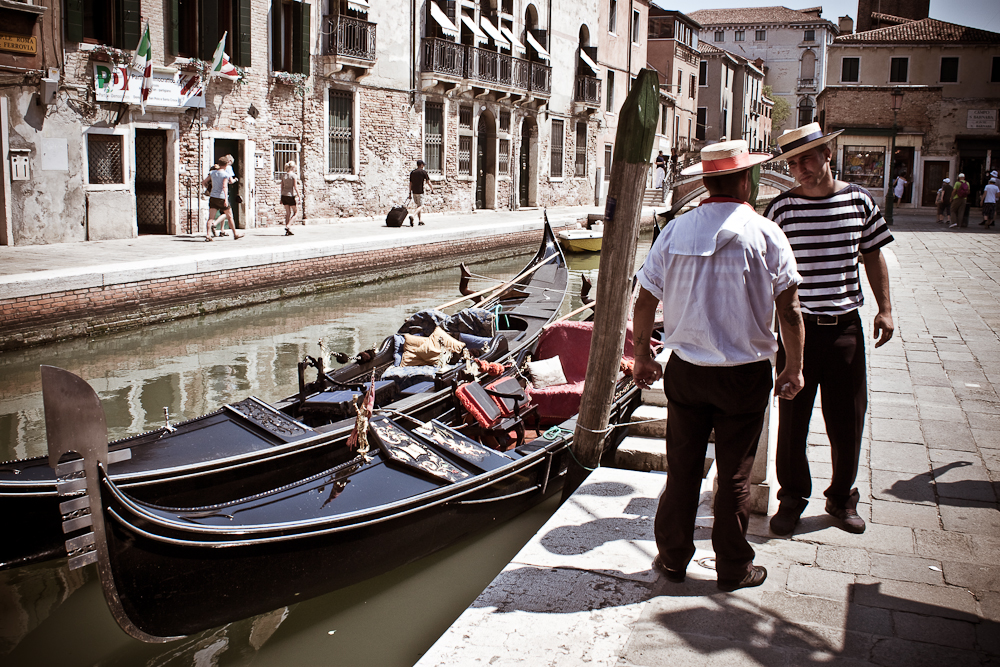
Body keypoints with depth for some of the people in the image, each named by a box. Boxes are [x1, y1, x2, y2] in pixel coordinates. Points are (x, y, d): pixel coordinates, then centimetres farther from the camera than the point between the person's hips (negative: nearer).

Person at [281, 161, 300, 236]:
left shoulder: (283, 176, 10)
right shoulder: (294, 176, -8)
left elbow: (282, 187, 13)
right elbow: (295, 187, -12)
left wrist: (281, 198, 17)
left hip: (284, 195, 6)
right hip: (291, 195, -6)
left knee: (288, 212, 11)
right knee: (295, 211, 7)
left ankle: (287, 232, 11)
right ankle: (287, 226, -6)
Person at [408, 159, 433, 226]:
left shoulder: (412, 172, 12)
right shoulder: (423, 172, -4)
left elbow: (410, 183, 13)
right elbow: (428, 182, -3)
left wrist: (410, 193, 17)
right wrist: (432, 189, 13)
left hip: (414, 191, 6)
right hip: (420, 191, -6)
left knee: (418, 206, 15)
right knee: (420, 206, -5)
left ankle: (420, 220, 15)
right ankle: (412, 216, -28)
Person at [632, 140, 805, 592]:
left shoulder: (674, 232, -2)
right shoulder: (765, 233, -9)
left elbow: (645, 303, 1)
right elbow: (788, 308, -9)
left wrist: (643, 358, 13)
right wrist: (794, 368, 2)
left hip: (686, 369, 2)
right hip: (746, 373, -2)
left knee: (682, 469, 13)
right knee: (734, 475, 9)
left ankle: (672, 559, 24)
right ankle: (733, 568, 21)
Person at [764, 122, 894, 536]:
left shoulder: (860, 200, 2)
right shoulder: (782, 207, -5)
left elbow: (873, 256, 12)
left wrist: (885, 309, 7)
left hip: (846, 327, 2)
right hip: (797, 327, -2)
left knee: (848, 418, 9)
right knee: (792, 418, 5)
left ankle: (842, 497, 28)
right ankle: (792, 495, 23)